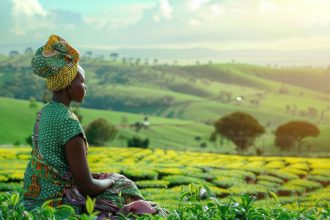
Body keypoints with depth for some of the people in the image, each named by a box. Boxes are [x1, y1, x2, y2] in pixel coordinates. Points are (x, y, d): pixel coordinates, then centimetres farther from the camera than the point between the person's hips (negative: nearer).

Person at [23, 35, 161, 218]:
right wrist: (111, 180, 1)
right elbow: (87, 187, -19)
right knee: (124, 186, 9)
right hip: (57, 205, -8)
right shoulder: (69, 122, -21)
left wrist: (100, 176, 11)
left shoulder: (45, 113, 6)